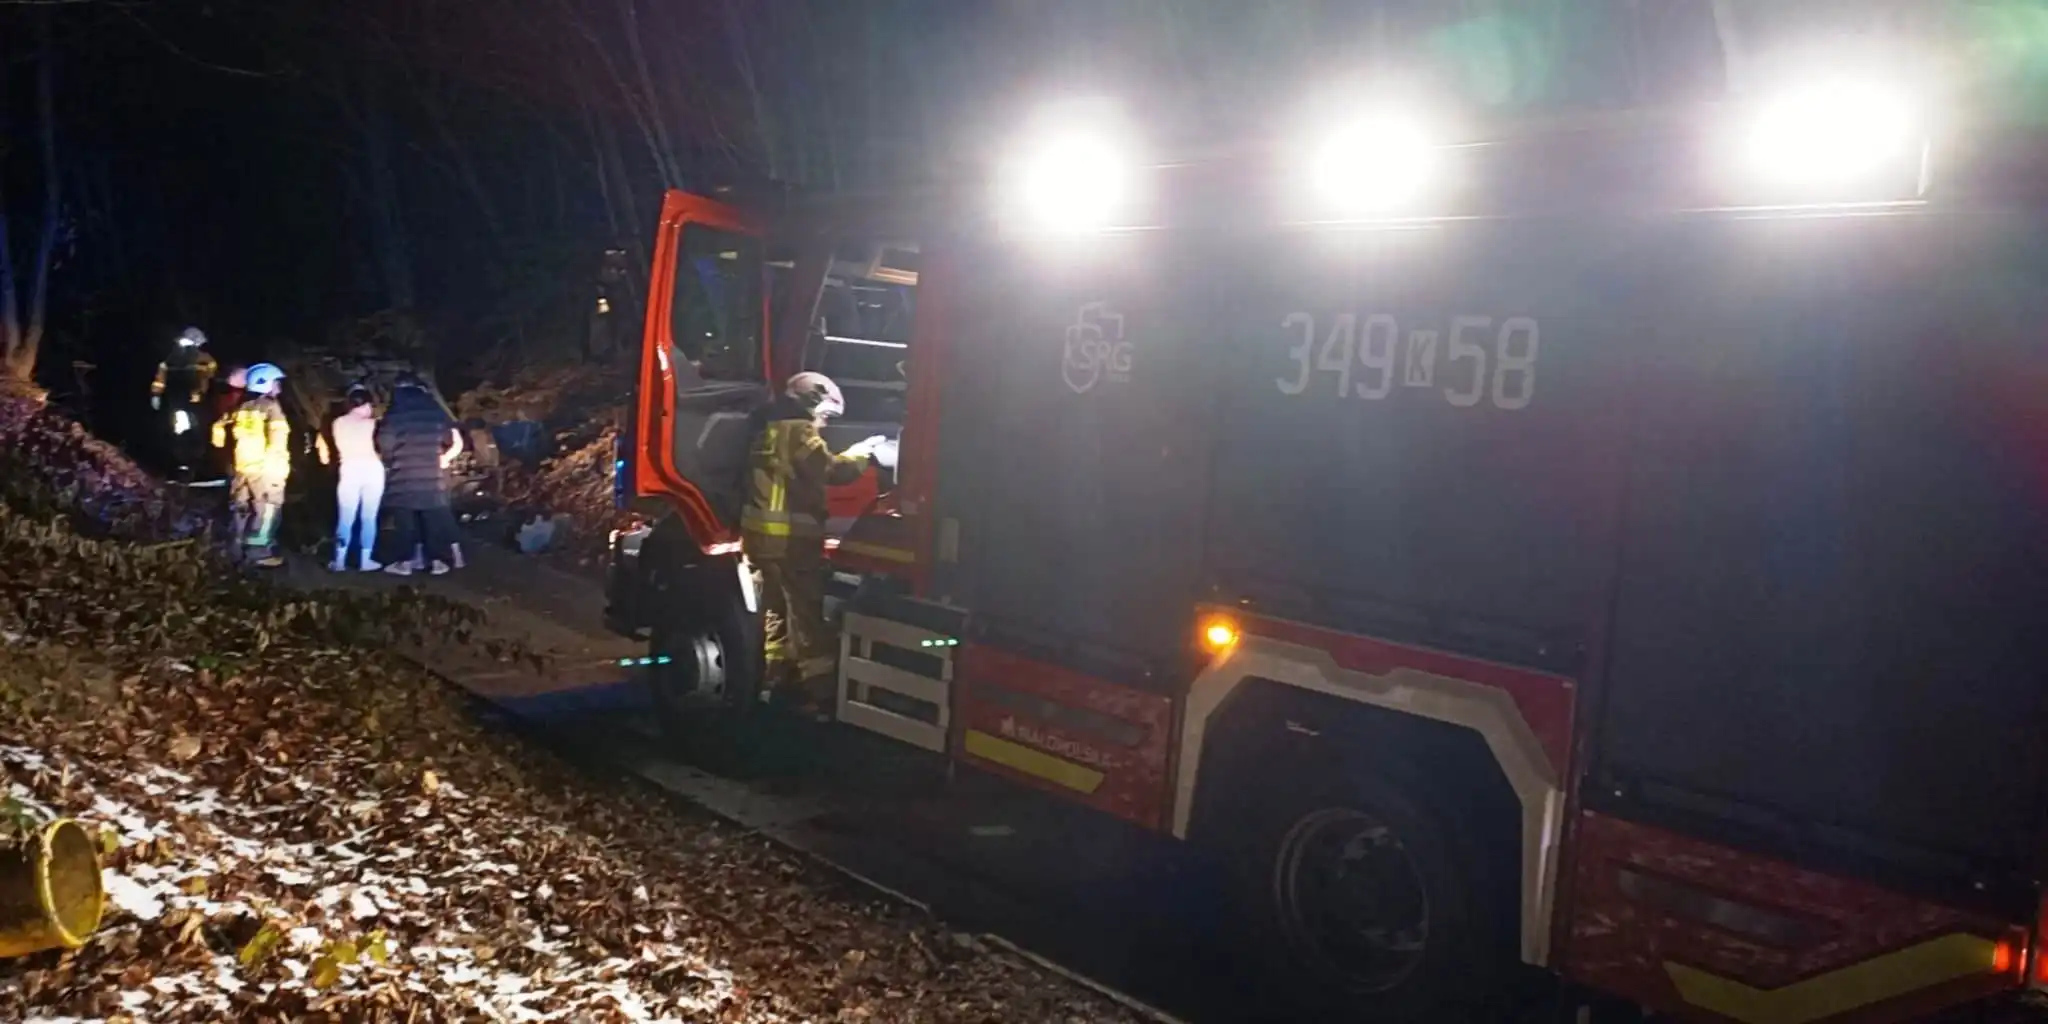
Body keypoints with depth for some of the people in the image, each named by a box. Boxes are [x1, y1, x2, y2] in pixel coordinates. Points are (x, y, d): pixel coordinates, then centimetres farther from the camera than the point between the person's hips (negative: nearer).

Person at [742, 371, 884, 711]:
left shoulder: (769, 429, 15)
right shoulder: (798, 432, -13)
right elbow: (831, 470, -17)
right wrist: (860, 453, -2)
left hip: (760, 532, 9)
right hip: (791, 536, -9)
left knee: (777, 606, 18)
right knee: (807, 612, -7)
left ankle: (779, 679, 24)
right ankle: (821, 690, -5)